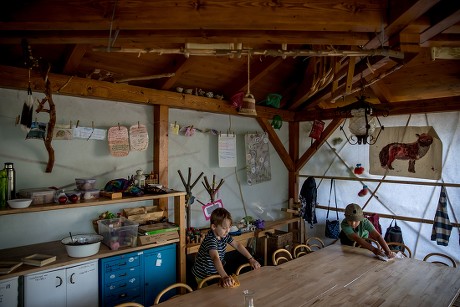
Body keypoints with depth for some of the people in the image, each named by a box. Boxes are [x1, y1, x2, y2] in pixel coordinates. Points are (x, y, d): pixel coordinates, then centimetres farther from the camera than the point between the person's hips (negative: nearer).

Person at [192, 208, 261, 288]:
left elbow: (237, 245, 2)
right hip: (203, 276, -7)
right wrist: (225, 277, -62)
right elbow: (215, 258, -49)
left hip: (216, 272, 7)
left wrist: (251, 259, -5)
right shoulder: (211, 240, -34)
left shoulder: (224, 235, -8)